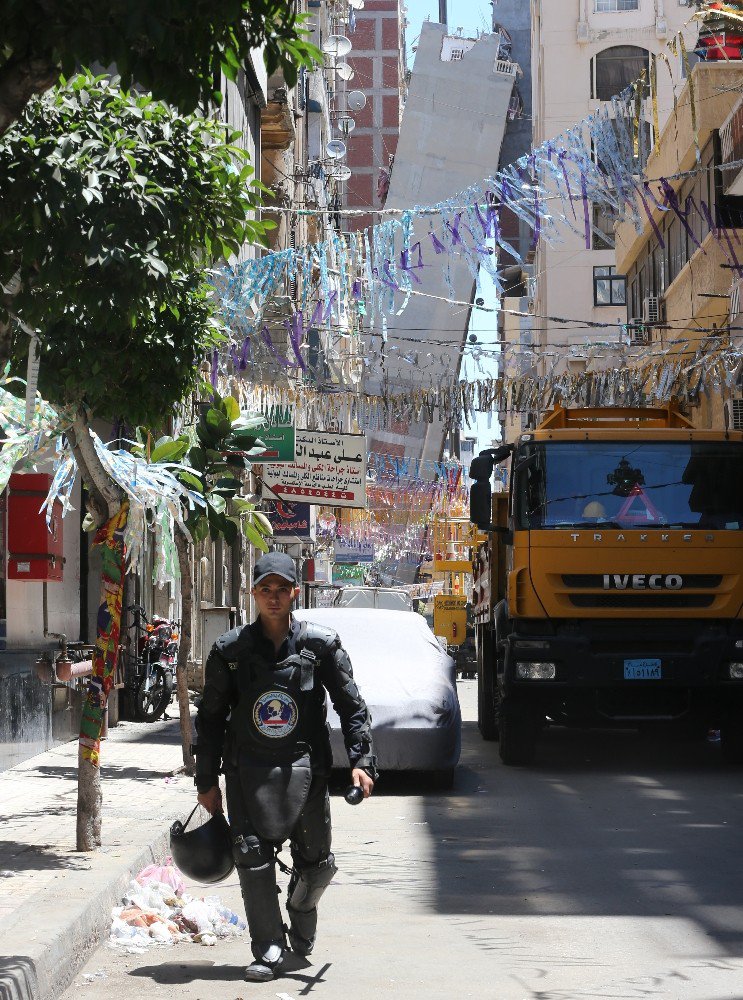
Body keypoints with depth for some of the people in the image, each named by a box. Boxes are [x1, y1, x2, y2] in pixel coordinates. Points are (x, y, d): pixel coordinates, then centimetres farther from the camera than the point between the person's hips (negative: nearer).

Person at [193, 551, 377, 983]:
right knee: (253, 857, -7)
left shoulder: (322, 644, 0)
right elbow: (211, 717, 8)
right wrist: (207, 780, 6)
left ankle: (302, 909, 40)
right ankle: (268, 950, 3)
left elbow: (352, 705, 3)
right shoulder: (231, 650, 2)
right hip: (249, 768, 0)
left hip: (305, 766, 0)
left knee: (316, 860, 8)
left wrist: (362, 760, -8)